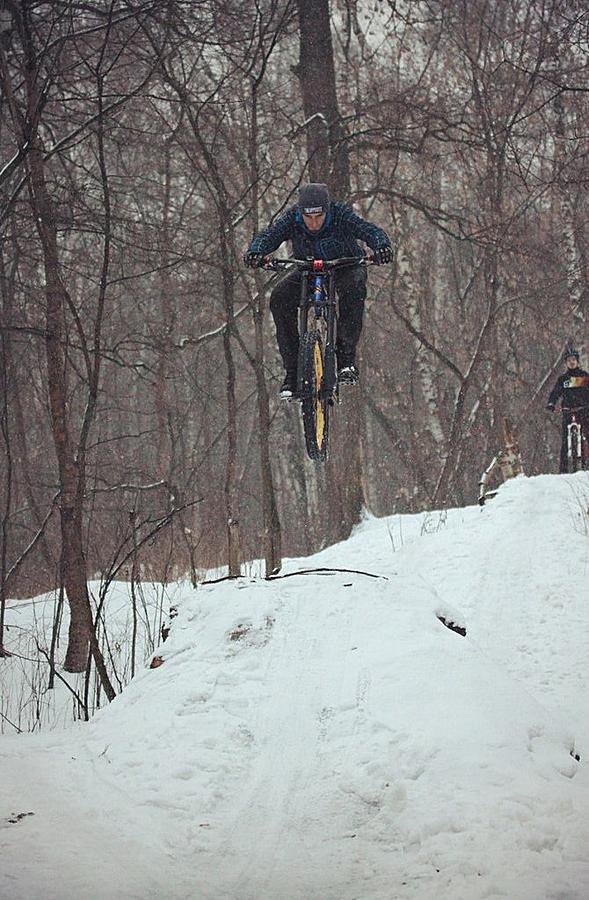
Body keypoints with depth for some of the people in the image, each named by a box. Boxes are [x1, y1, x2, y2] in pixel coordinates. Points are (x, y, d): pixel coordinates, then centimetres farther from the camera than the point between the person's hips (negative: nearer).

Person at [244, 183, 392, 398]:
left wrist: (381, 246, -61)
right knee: (280, 298, -25)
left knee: (354, 287, -37)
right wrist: (256, 251, -56)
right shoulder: (292, 218, -22)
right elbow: (269, 235, -33)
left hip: (345, 268, -2)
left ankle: (346, 356, -27)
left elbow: (370, 231, -38)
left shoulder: (341, 215, -27)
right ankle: (292, 371, -19)